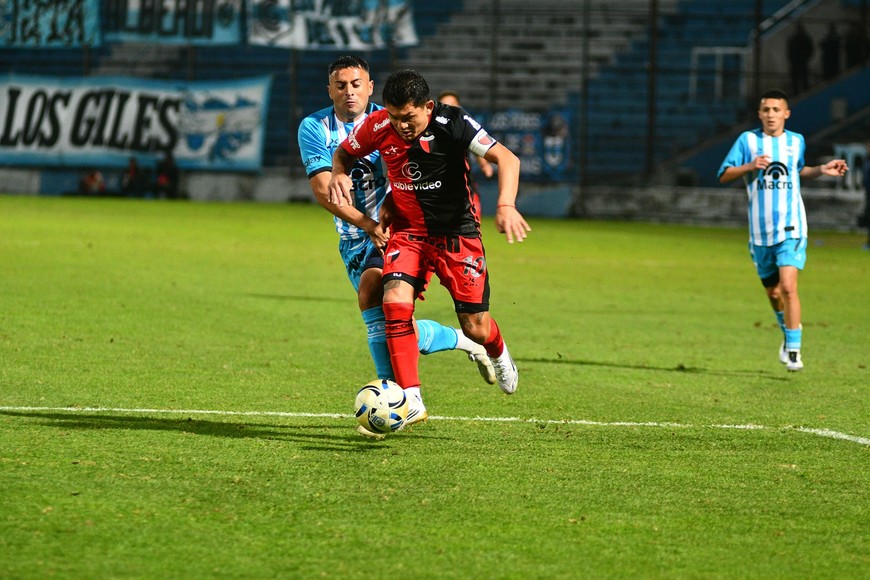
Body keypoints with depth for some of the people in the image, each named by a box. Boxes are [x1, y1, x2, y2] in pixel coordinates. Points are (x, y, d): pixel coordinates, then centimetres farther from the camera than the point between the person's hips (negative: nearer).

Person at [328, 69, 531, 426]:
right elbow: (343, 153, 8)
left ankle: (498, 354, 39)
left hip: (457, 232, -2)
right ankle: (412, 401, -21)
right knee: (395, 300, -24)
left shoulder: (452, 123, -21)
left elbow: (506, 159, -26)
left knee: (475, 327, -1)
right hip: (407, 231, 2)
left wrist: (506, 205, -43)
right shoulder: (379, 126, -11)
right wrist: (339, 175, -15)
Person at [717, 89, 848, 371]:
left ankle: (794, 350, -13)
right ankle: (788, 334, 41)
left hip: (791, 229, -1)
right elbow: (724, 176, -2)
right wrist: (750, 166, -17)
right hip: (761, 231, 1)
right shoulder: (748, 140, 0)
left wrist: (823, 170, 10)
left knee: (788, 287, -17)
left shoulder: (797, 141, 7)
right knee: (773, 292, 13)